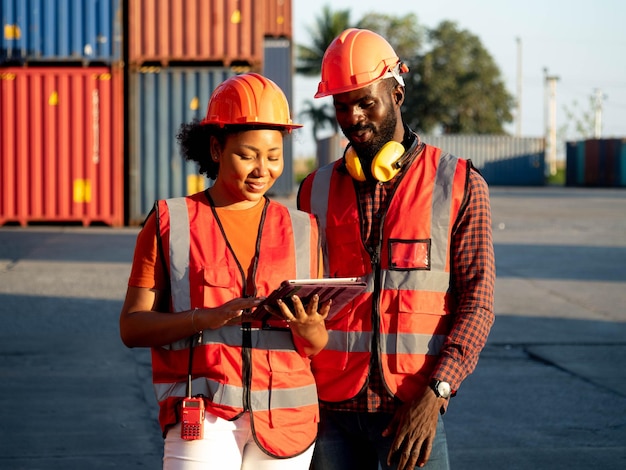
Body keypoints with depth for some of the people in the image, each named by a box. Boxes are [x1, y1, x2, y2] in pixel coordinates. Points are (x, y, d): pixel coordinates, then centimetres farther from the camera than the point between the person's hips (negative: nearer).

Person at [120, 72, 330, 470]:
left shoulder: (300, 229, 13)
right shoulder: (171, 223, 6)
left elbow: (317, 346, 15)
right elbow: (132, 327, 1)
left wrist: (308, 327, -9)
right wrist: (208, 318, -15)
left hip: (285, 420, 3)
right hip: (202, 417, -3)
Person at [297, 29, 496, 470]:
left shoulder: (459, 185, 3)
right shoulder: (317, 190, 11)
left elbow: (477, 304, -1)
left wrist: (433, 396, -13)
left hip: (413, 411, -2)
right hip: (331, 410, 2)